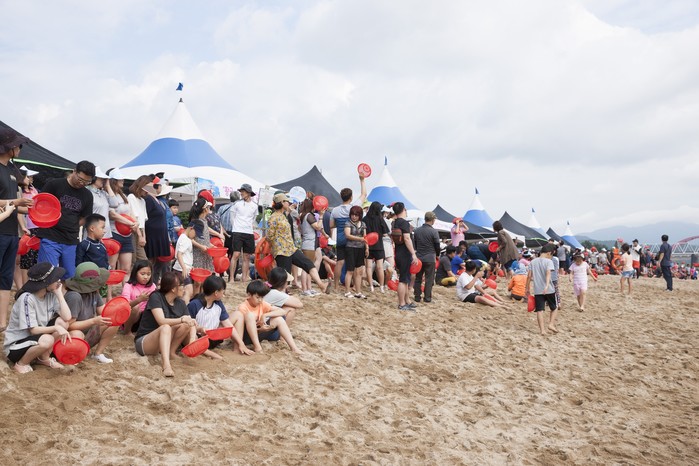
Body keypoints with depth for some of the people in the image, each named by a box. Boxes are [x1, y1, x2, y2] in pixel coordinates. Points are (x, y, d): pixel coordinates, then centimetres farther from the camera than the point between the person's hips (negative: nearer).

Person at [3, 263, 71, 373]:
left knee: (62, 322, -15)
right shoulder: (27, 298, -25)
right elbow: (33, 330, -25)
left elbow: (67, 317, -18)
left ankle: (44, 358, 1)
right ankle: (21, 364, -6)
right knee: (47, 340, -35)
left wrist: (59, 293, -17)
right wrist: (56, 328, -34)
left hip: (36, 336, 7)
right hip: (15, 346, -7)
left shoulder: (51, 294, -7)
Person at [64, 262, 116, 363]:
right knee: (77, 335, -41)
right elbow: (69, 325, -28)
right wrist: (94, 321, -33)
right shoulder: (74, 296, -28)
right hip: (72, 337, -8)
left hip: (88, 334, 8)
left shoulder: (94, 292, -3)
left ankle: (98, 353, 1)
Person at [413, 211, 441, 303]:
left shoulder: (417, 230, 2)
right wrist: (437, 255, 13)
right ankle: (427, 298, 7)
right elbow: (437, 245, -6)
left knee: (418, 278, 13)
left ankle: (417, 297, 15)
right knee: (429, 279, 4)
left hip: (418, 257, 4)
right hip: (430, 258, -4)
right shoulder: (433, 231, -14)